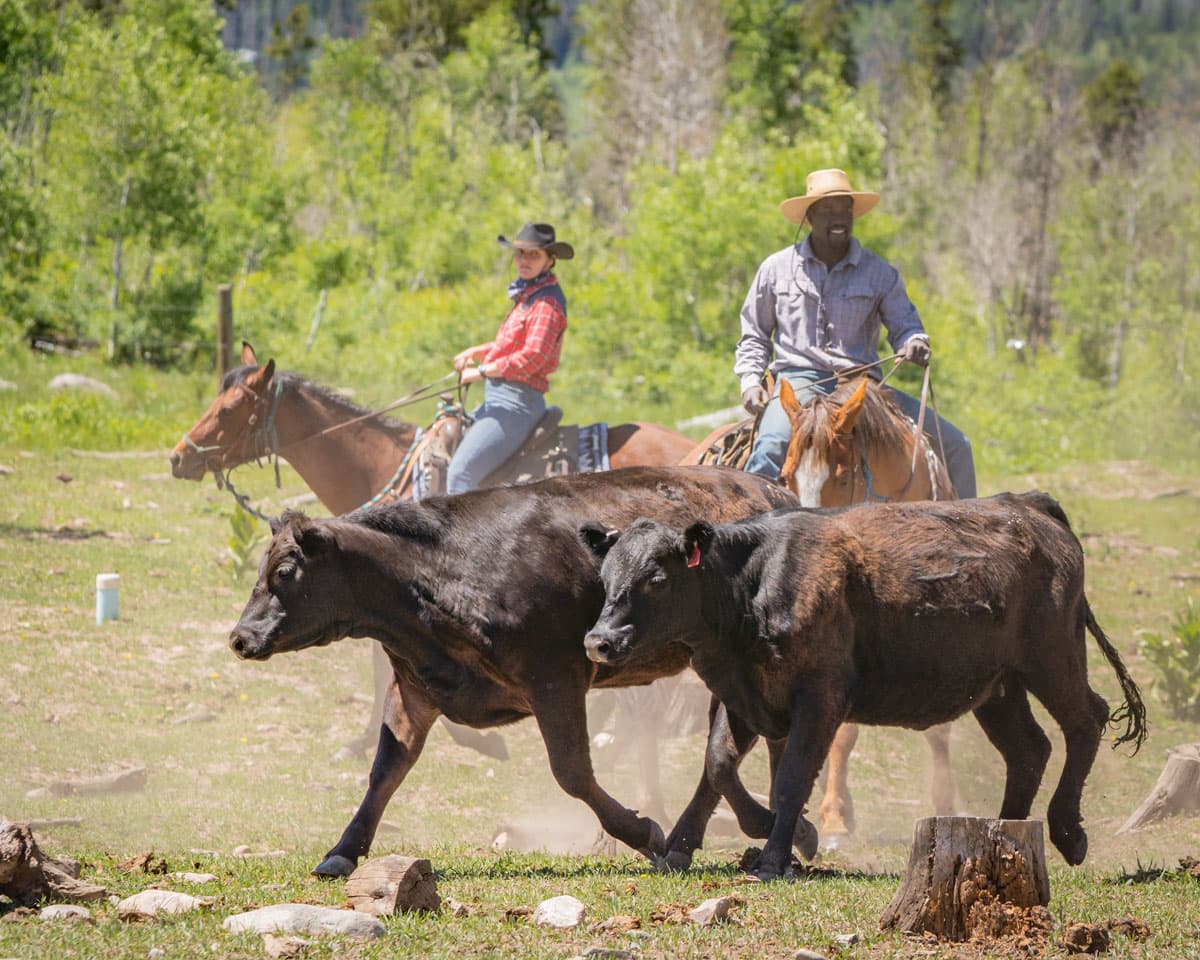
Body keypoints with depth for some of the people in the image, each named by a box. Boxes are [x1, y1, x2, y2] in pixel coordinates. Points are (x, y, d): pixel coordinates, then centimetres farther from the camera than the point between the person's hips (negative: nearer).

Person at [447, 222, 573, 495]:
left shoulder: (547, 303, -13)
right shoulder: (527, 297, 18)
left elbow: (532, 357, -23)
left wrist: (481, 372, -16)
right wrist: (475, 352, 13)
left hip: (515, 403, -11)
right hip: (497, 399, 11)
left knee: (460, 473, -22)